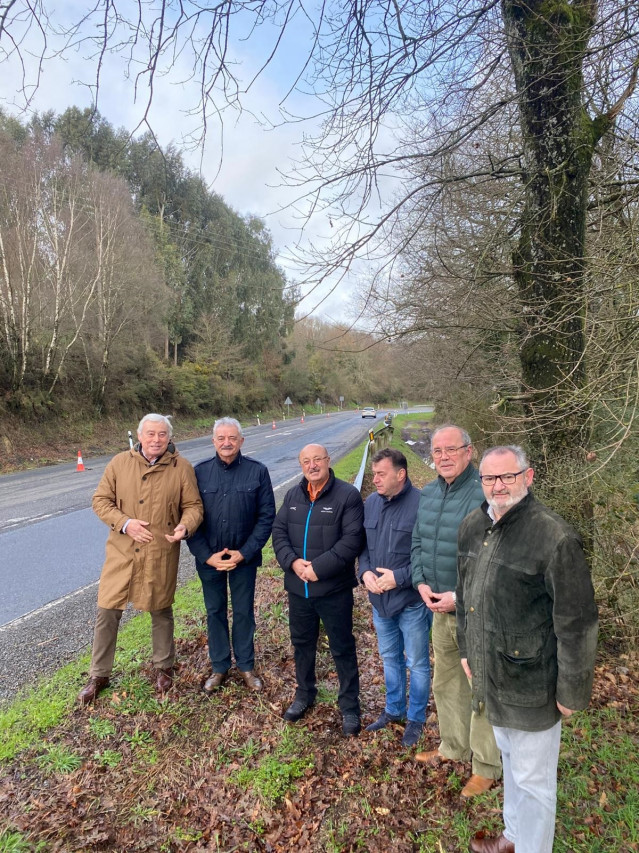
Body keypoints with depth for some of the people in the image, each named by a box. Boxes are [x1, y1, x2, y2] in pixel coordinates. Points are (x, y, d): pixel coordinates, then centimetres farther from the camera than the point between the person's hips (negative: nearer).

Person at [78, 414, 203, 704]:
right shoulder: (119, 463, -3)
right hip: (122, 552, 1)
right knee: (107, 612, 9)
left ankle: (164, 667, 38)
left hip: (161, 554, -1)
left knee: (161, 612, 15)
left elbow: (193, 505, -3)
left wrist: (185, 527, -24)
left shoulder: (181, 467, -6)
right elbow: (101, 500, 0)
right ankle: (99, 675, 30)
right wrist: (124, 522, -15)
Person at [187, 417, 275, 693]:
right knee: (215, 611, 15)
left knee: (243, 612, 12)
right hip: (208, 558, 1)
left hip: (244, 557, -1)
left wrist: (244, 553, -13)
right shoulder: (199, 472, -6)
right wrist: (207, 555, -11)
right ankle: (219, 667, 33)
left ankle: (246, 665, 32)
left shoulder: (258, 471, -9)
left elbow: (266, 516, -8)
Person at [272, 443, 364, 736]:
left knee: (342, 649, 10)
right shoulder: (293, 495, 6)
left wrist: (319, 567, -22)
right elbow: (279, 531, 4)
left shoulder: (348, 495, -13)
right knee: (302, 643, 21)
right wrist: (292, 561, -14)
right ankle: (304, 694, 43)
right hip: (297, 588, 5)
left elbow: (352, 539, -19)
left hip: (334, 590, -5)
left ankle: (350, 707, 29)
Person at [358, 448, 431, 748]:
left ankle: (416, 718, 36)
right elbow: (362, 544, 9)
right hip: (380, 600, 6)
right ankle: (393, 709, 45)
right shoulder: (370, 503, 0)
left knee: (416, 664, 14)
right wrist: (365, 571, -9)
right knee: (390, 658, 24)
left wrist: (399, 577, -23)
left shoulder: (421, 504, -22)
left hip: (412, 601, -6)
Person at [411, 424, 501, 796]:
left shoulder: (485, 494, -20)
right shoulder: (428, 493, 4)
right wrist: (422, 582, -1)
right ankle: (453, 748, 44)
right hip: (441, 609, 7)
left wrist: (461, 597, -21)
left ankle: (486, 767, 30)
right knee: (446, 684, 22)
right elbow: (418, 542, 13)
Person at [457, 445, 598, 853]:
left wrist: (572, 692, -12)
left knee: (533, 780, 12)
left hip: (532, 684, -7)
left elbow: (577, 623, -18)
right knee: (510, 759, 27)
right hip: (491, 675, 7)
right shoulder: (473, 526, -2)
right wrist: (466, 649, 15)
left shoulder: (556, 537, -23)